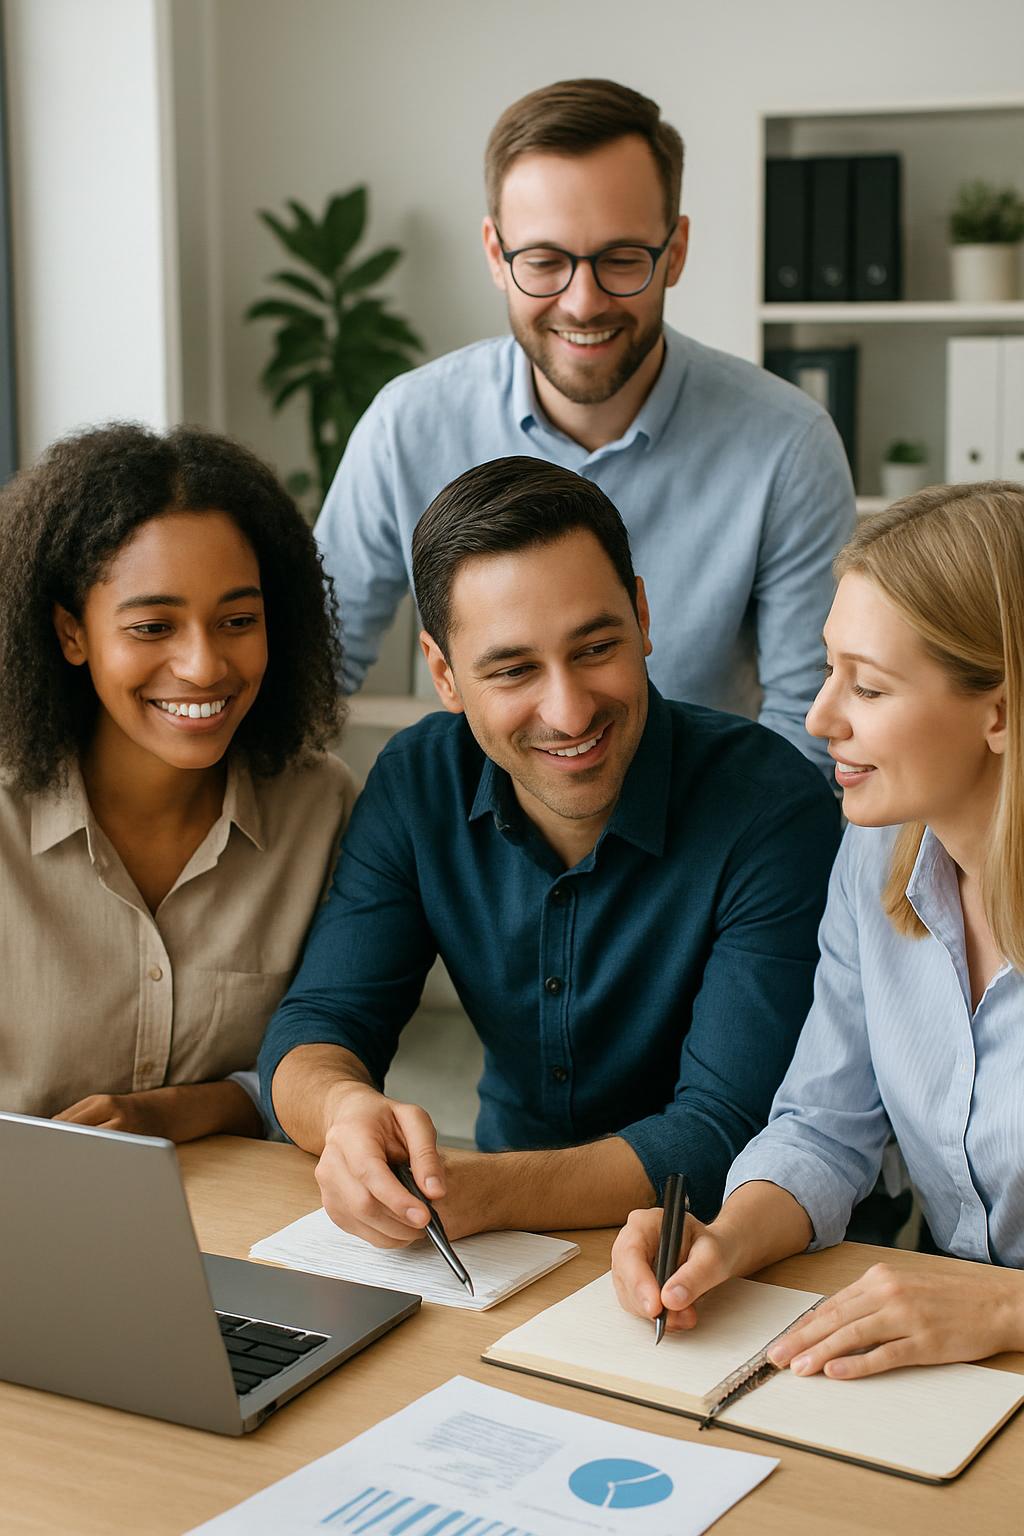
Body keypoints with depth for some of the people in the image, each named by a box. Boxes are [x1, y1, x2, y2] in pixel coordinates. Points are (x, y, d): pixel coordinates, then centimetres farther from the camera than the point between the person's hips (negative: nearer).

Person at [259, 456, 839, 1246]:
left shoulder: (774, 810, -20)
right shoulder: (419, 782, -5)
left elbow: (725, 1136, -23)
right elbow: (316, 1029, -6)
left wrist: (483, 1192, -37)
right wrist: (347, 1109, -30)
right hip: (509, 1255, 4)